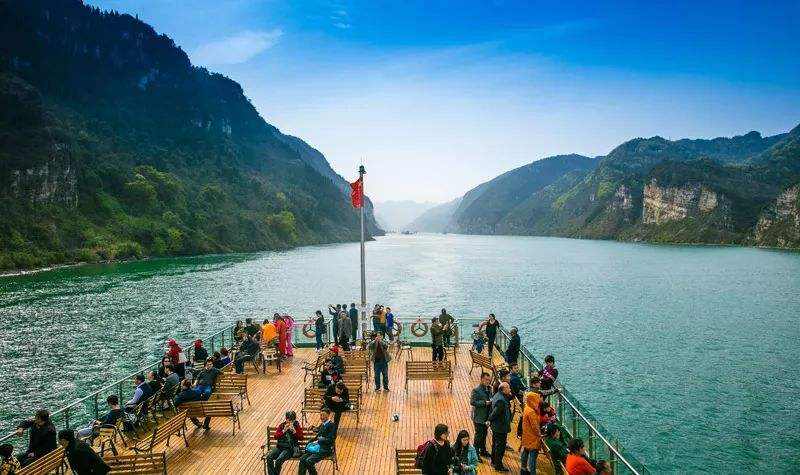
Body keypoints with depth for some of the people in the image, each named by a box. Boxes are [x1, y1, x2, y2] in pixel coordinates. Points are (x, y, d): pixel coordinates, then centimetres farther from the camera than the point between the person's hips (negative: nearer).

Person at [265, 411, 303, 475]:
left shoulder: (297, 426, 3)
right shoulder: (282, 425, 9)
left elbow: (301, 438, -5)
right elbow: (276, 437, 2)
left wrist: (294, 431, -16)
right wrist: (284, 430, -10)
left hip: (290, 448, -4)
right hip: (280, 446, 4)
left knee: (279, 460, -28)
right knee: (269, 457, -23)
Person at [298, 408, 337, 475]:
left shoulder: (332, 425, -8)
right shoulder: (322, 424, 17)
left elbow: (331, 440, -16)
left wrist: (318, 441, -15)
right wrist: (313, 428, 22)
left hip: (325, 449, -8)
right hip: (318, 447, 8)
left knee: (309, 461, -24)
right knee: (302, 458, -11)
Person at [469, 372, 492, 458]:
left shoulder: (489, 388, 6)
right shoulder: (476, 390, -18)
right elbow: (472, 402, -23)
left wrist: (491, 401, -5)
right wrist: (485, 403, -25)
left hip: (486, 416, 7)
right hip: (479, 417, -7)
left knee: (484, 434, 19)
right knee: (479, 435, 1)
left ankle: (483, 450, 35)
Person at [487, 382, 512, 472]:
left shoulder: (497, 395, 2)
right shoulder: (501, 400, -30)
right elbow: (495, 412, -29)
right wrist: (489, 420, -15)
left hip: (496, 426, 10)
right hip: (501, 427, -10)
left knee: (495, 444, 23)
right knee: (500, 446, 2)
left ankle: (494, 461, 38)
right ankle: (498, 465, 13)